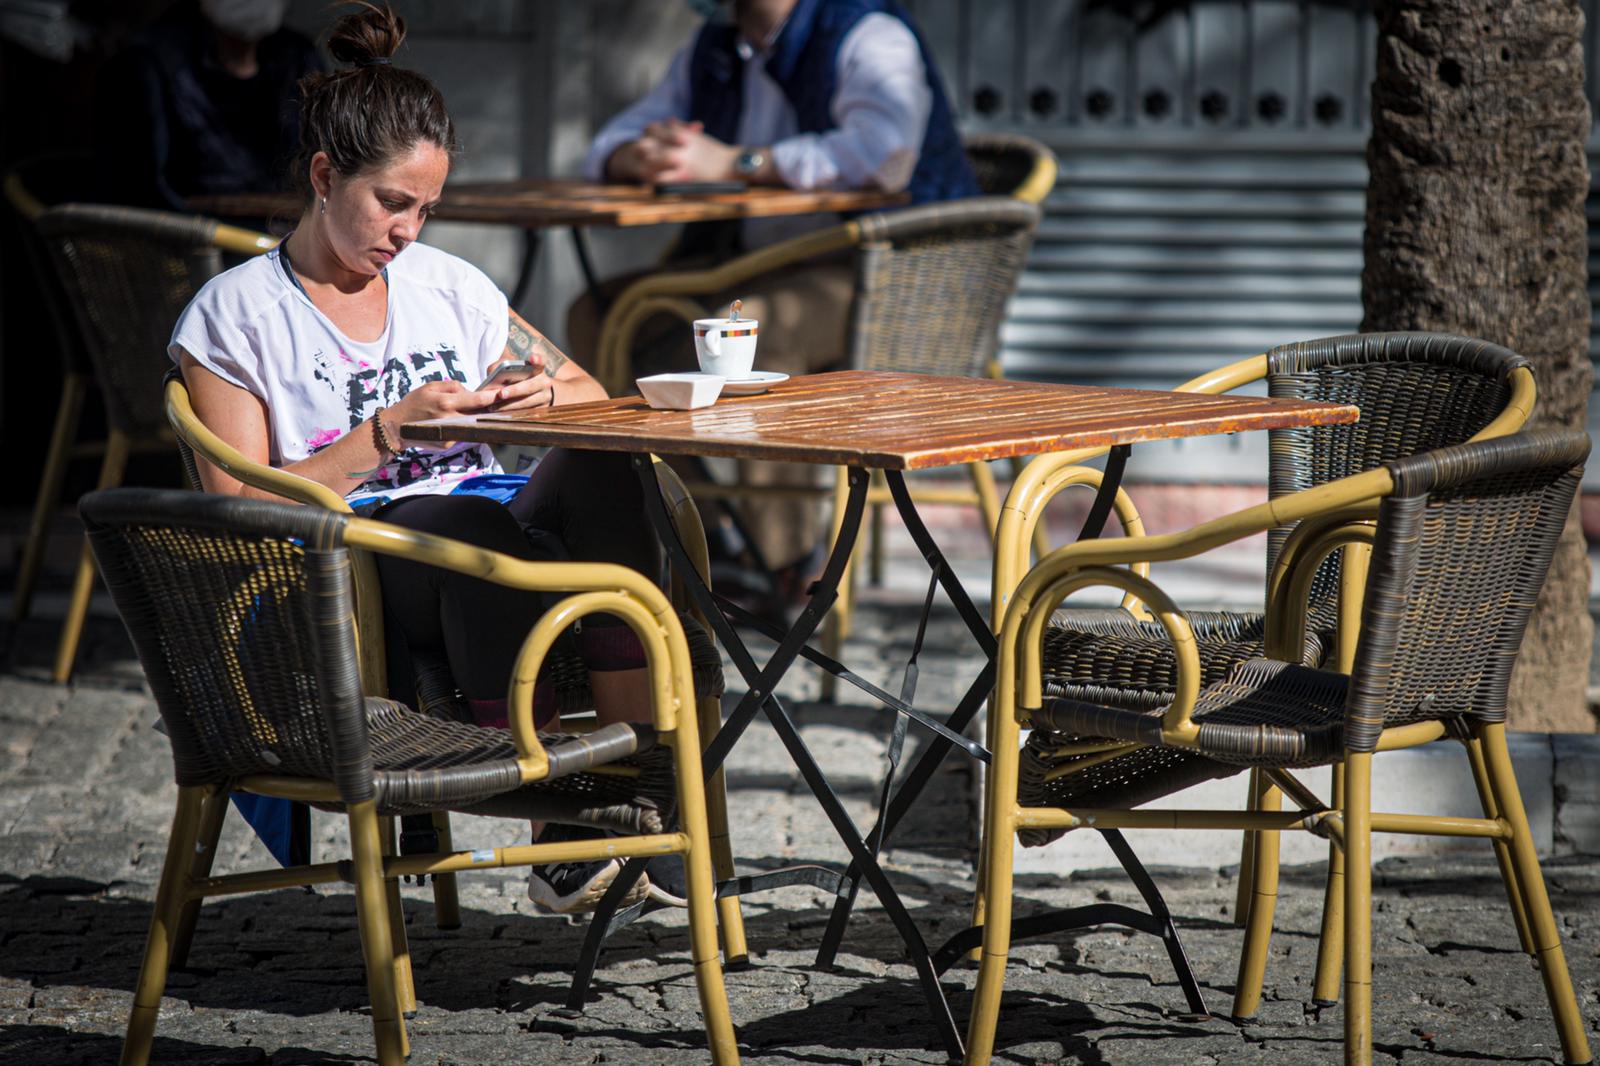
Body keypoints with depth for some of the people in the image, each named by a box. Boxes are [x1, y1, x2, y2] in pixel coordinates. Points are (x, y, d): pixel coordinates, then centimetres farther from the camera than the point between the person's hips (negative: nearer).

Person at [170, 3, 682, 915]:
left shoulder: (448, 284, 21)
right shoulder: (233, 315, 6)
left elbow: (589, 394, 27)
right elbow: (241, 512, -3)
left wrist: (541, 396, 2)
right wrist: (391, 431, -11)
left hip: (486, 553, 5)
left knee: (595, 472, -30)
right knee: (463, 522, -39)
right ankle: (560, 830, -36)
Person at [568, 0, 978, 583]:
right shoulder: (710, 52, 13)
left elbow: (886, 153, -32)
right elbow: (609, 147, 18)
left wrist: (732, 163, -27)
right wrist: (643, 157, -10)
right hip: (759, 267, 9)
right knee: (596, 314, -7)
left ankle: (788, 563, -28)